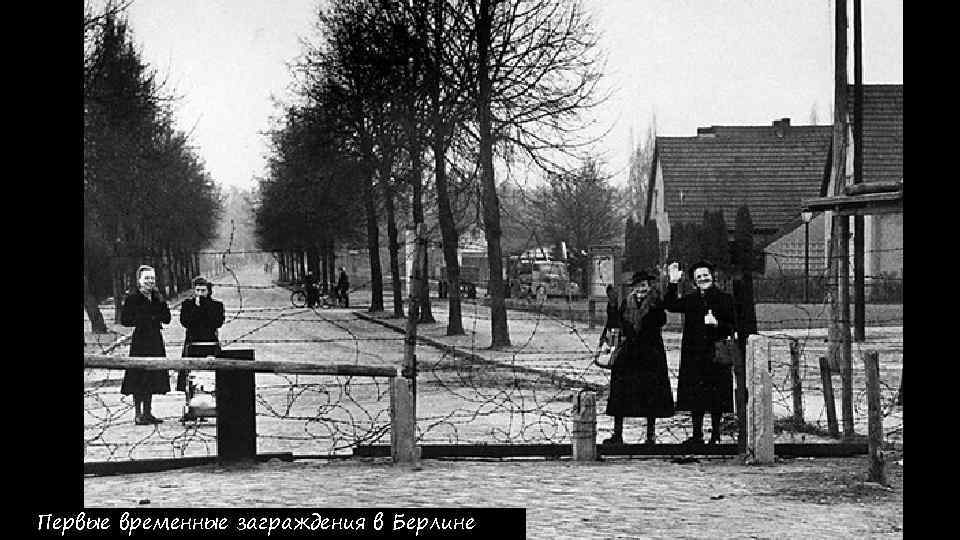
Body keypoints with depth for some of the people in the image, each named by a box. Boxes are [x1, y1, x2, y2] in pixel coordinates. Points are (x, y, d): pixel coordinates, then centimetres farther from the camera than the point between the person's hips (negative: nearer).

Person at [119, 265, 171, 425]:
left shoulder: (157, 298, 12)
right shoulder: (132, 298, -5)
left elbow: (167, 319, 5)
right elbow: (125, 320, -11)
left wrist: (160, 301, -7)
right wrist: (144, 320, -15)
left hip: (155, 342, 6)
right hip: (140, 341, -6)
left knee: (152, 378, 8)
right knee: (139, 378, -5)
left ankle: (147, 413, 15)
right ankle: (138, 414, 1)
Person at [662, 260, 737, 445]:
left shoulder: (724, 299, 5)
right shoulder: (690, 300, 12)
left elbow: (733, 327, 3)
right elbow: (669, 305, -2)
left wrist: (717, 324, -15)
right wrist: (673, 283, -10)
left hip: (716, 354, -2)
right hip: (694, 355, 2)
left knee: (716, 398, -1)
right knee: (695, 396, 3)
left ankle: (715, 435, 8)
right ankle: (697, 434, 11)